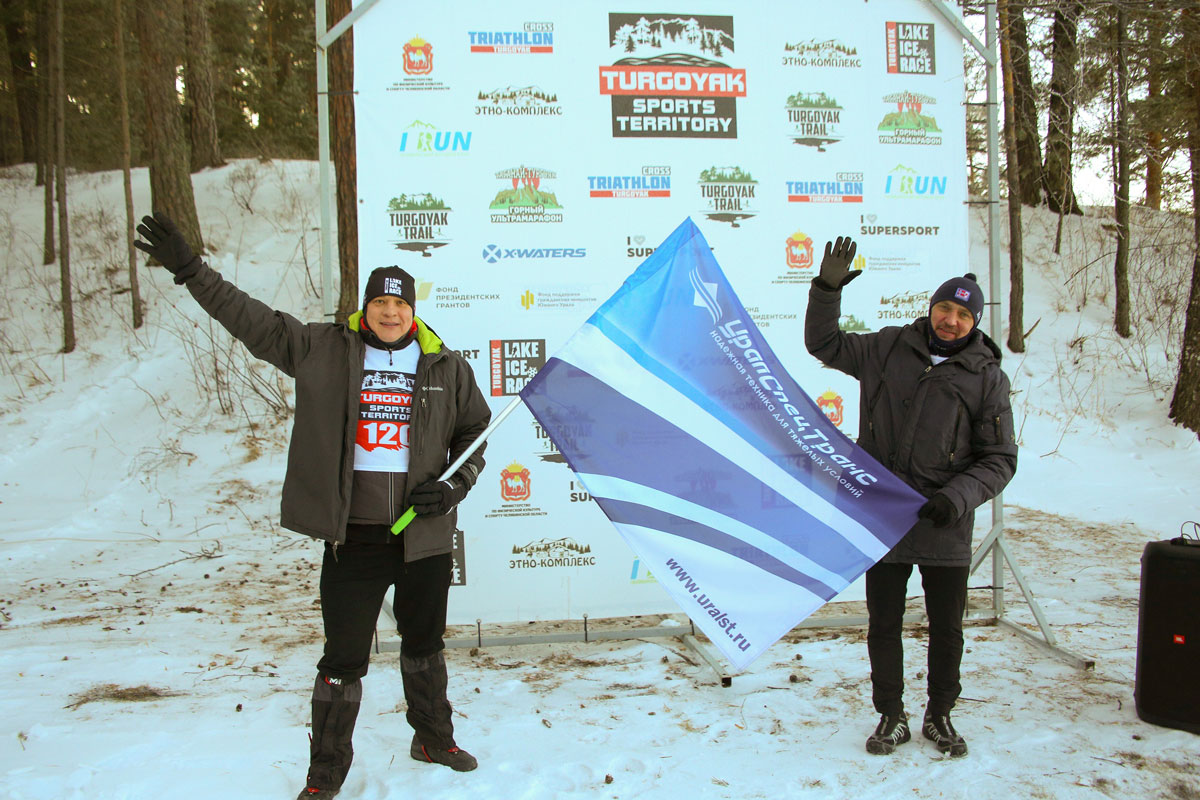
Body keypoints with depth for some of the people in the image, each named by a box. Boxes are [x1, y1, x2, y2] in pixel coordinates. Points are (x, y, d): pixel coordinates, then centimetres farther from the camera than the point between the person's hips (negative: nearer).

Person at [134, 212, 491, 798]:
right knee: (344, 656, 3)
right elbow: (253, 321, 0)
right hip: (352, 535, -2)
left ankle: (433, 738, 42)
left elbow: (476, 432, 12)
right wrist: (190, 271, -5)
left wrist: (457, 485, -3)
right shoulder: (322, 350, 1)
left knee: (425, 645, 19)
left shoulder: (446, 368, 4)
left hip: (425, 533, 2)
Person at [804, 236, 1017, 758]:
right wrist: (827, 290, -2)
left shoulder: (987, 377, 0)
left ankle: (939, 717, 34)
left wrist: (958, 497, -17)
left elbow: (998, 458, -1)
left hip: (945, 530, -1)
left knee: (947, 630, 12)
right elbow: (824, 344, 12)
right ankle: (892, 719, 28)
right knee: (883, 627, 10)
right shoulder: (888, 349, 4)